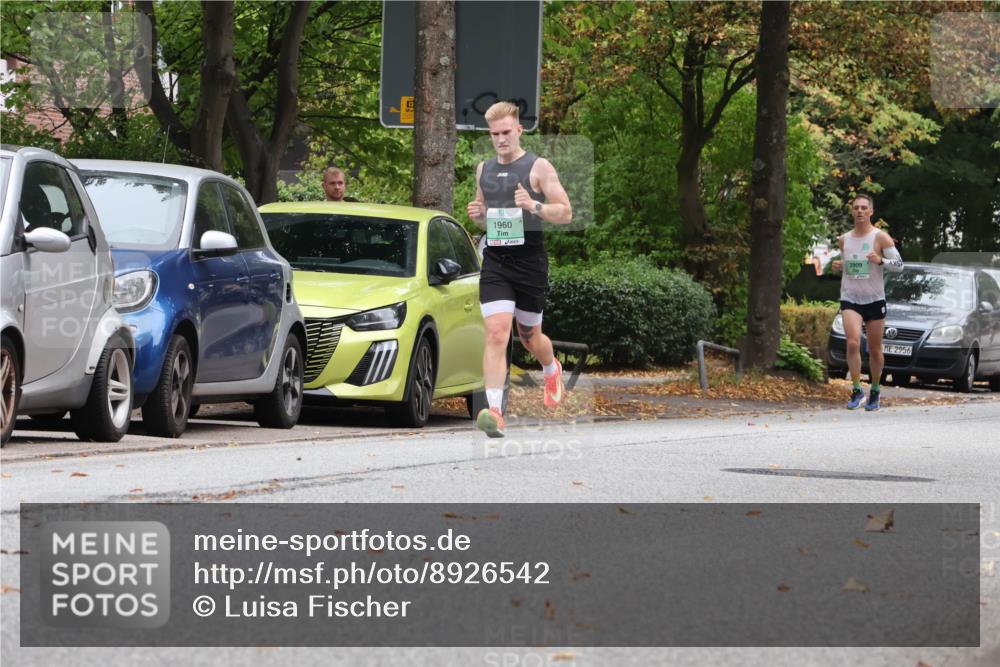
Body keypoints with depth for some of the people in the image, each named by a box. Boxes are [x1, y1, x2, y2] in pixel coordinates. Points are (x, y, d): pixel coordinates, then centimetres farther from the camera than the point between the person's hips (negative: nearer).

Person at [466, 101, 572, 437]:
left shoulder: (539, 167, -3)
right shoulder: (484, 169, 12)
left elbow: (565, 214, -4)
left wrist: (534, 206, -22)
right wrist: (477, 215, 1)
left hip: (530, 262, -3)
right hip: (495, 262, 3)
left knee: (529, 336, 13)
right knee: (496, 334, -14)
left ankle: (552, 370, 48)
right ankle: (494, 410, -23)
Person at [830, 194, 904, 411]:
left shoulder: (880, 238, -4)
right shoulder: (844, 240, 9)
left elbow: (899, 265, -5)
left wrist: (880, 261, -23)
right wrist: (838, 267, 0)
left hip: (874, 299, -2)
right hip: (850, 298, 2)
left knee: (875, 350, 7)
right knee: (853, 343, -20)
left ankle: (875, 391, 23)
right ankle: (856, 389, -15)